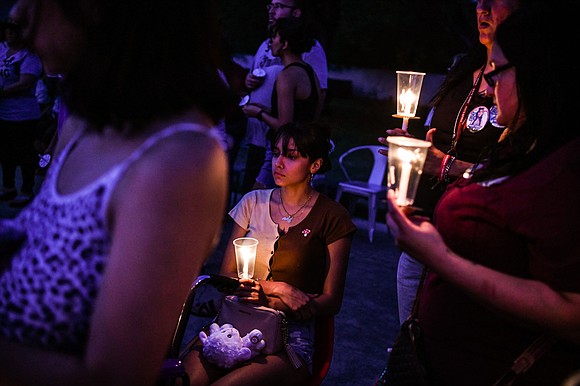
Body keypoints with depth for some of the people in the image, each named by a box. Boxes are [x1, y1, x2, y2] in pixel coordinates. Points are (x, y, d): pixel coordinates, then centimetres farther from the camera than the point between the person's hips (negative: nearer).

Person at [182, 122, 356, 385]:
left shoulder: (332, 217, -1)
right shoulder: (253, 202, 9)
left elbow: (331, 302, -1)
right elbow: (226, 275, 8)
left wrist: (268, 302, -15)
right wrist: (279, 289, -9)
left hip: (290, 338, -2)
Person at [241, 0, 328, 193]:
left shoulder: (310, 48, -8)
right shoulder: (266, 45, 16)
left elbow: (319, 94, -15)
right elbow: (252, 75, 28)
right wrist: (249, 80, 2)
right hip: (256, 135, 8)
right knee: (248, 191, 13)